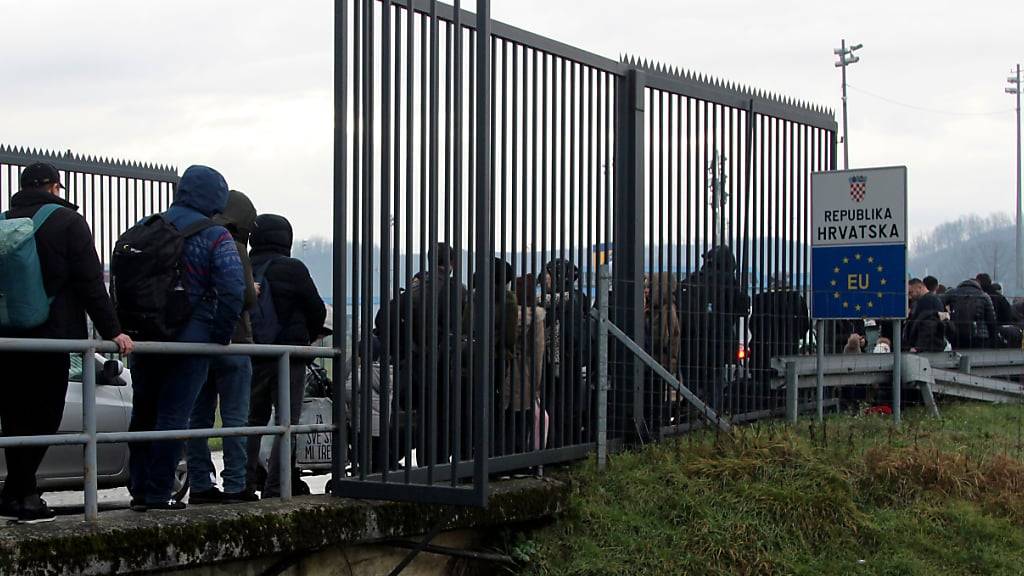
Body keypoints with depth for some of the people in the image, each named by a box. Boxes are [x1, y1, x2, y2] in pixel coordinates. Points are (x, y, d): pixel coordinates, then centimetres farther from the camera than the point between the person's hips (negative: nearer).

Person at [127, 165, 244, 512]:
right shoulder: (215, 237, -9)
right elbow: (233, 290, -20)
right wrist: (221, 336, -9)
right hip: (190, 341, -5)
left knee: (143, 415, 16)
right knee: (172, 418, 0)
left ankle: (139, 490, 20)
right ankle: (157, 495, 0)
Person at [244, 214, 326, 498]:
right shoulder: (292, 269, -9)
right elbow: (318, 311, -3)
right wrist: (306, 337, 16)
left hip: (250, 356, 5)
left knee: (252, 421, 14)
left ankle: (244, 484, 14)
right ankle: (274, 488, -4)